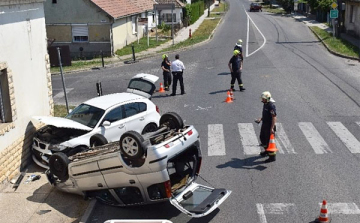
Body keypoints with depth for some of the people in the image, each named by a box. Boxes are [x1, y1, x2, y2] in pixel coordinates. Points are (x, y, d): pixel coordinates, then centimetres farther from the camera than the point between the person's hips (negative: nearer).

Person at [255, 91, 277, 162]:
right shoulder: (265, 104, 8)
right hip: (264, 125, 10)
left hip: (269, 126, -10)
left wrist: (272, 128, -28)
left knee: (269, 141, -2)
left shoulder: (271, 106, -22)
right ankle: (267, 151, 45)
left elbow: (274, 117, -26)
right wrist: (260, 119, 7)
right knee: (262, 138, 24)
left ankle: (272, 156, 8)